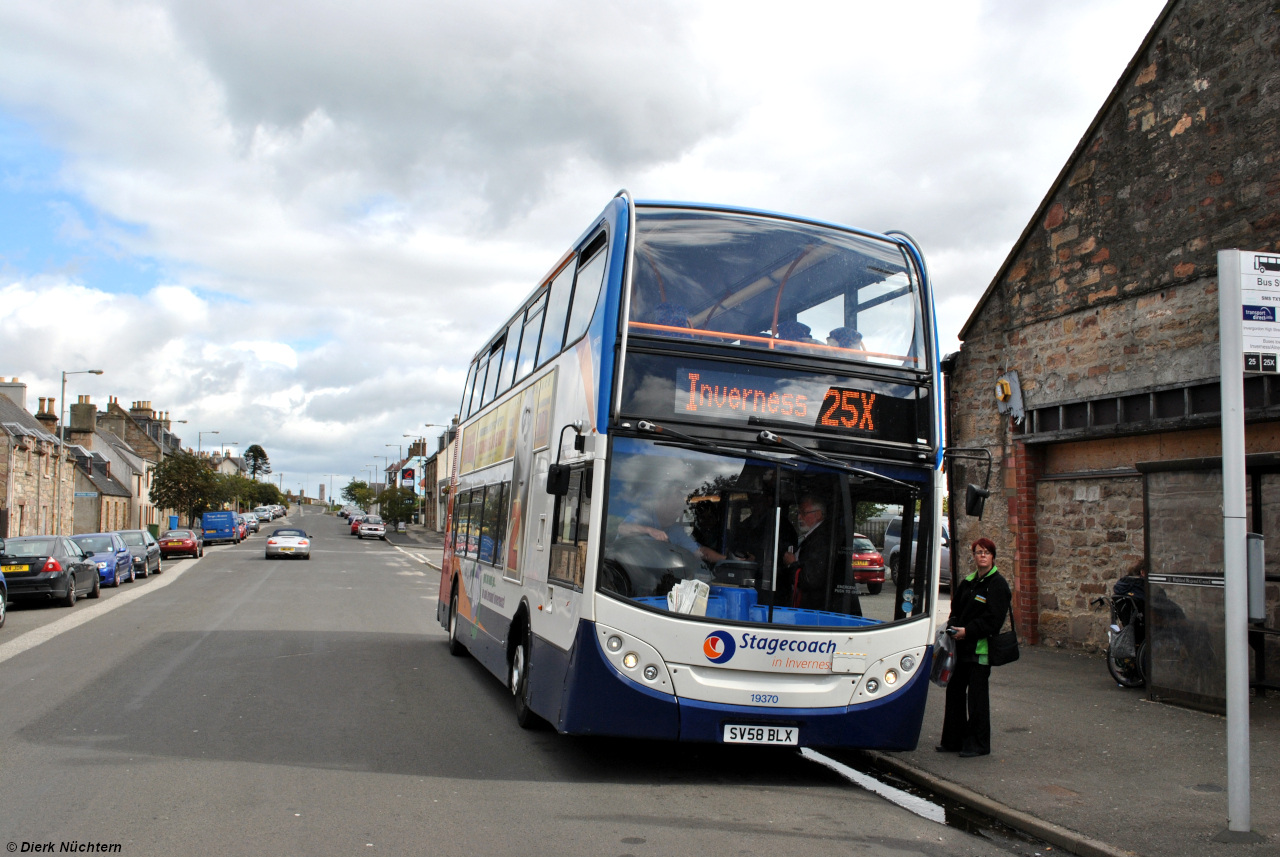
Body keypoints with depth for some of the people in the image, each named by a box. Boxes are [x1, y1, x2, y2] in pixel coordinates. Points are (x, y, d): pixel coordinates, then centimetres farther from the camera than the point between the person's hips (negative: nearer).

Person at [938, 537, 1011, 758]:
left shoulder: (997, 584, -8)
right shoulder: (968, 582, 14)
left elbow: (993, 618, -15)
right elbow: (956, 608, 19)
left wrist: (968, 631, -18)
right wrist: (953, 626, -1)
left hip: (980, 648, -7)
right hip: (962, 646, 7)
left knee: (976, 694, -1)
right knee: (955, 690, 11)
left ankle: (978, 744, 9)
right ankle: (953, 739, 22)